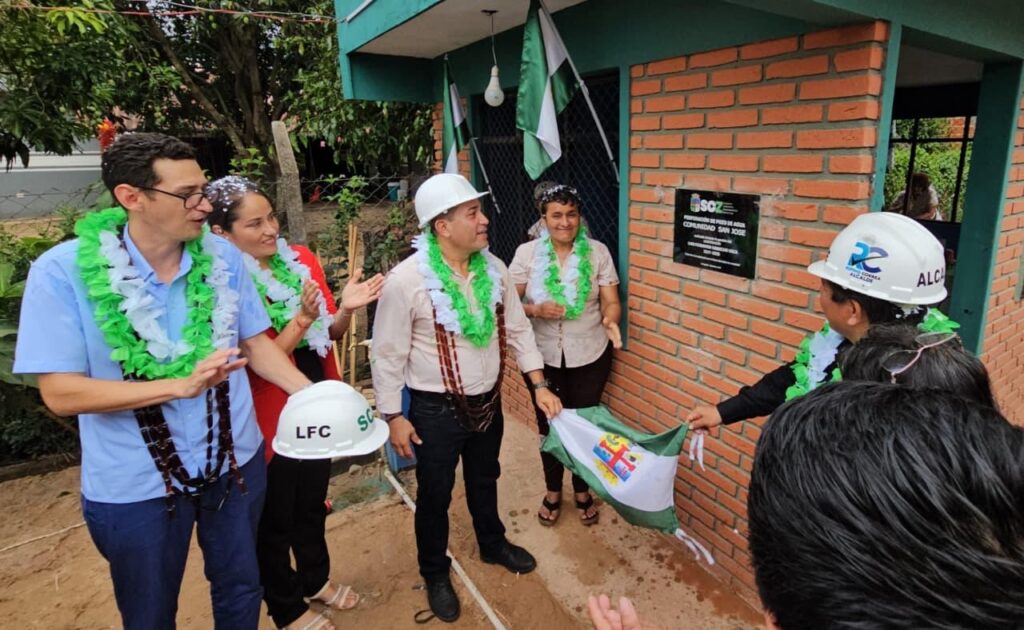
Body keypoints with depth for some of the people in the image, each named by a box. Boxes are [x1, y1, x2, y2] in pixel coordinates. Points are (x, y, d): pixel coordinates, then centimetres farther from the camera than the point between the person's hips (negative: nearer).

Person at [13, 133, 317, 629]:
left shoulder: (224, 257, -7)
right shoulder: (63, 272, -17)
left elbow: (255, 344, 1)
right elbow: (61, 392, -17)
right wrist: (181, 385, -29)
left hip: (235, 462, 3)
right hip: (134, 485, -2)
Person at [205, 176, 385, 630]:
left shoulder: (301, 259, -1)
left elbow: (331, 333, 4)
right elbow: (254, 364, -21)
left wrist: (345, 309, -17)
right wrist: (301, 317, -31)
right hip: (270, 419, -5)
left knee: (313, 500, 24)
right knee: (274, 517, 16)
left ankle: (316, 579, 49)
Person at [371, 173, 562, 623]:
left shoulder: (494, 269, -6)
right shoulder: (406, 281, -22)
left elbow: (518, 330, 2)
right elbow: (388, 355, -15)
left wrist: (540, 385, -2)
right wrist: (393, 417, -11)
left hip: (488, 401, 5)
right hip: (436, 409, -5)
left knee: (485, 480, 27)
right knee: (434, 495, 16)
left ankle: (493, 545, 53)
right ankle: (435, 574, 41)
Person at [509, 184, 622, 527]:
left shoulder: (598, 252, -5)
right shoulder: (527, 253, -6)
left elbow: (611, 302, -6)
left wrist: (610, 321, -29)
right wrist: (536, 310, -24)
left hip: (589, 356, 0)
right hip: (543, 356, 0)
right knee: (549, 423, 13)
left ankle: (583, 492, 38)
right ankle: (553, 492, 37)